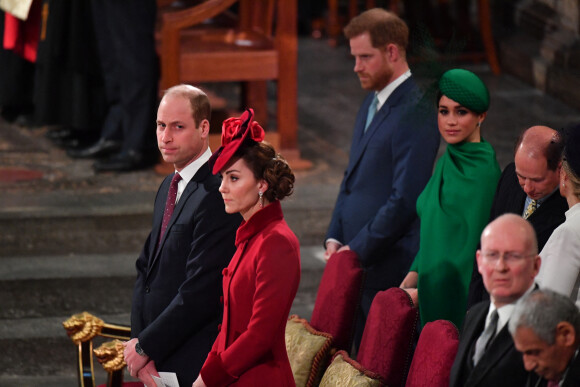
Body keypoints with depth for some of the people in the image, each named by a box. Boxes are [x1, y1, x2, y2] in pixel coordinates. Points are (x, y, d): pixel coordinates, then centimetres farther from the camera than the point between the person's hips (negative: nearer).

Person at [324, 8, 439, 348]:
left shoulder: (415, 113, -16)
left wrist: (356, 250, -15)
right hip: (357, 263, 9)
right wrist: (335, 238, 9)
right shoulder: (372, 102, 14)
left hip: (390, 267, -9)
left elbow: (405, 199, -20)